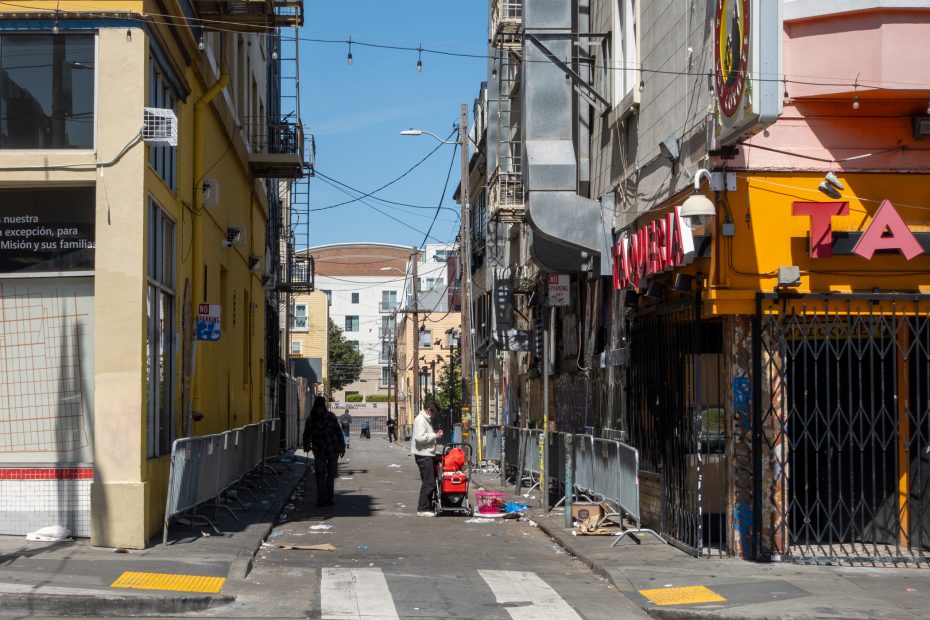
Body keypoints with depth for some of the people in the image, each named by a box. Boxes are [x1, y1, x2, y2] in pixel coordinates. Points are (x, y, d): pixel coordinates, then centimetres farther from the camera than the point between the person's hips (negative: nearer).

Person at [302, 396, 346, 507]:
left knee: (331, 473, 7)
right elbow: (306, 434, 7)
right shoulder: (310, 419, 0)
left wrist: (342, 446, 1)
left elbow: (338, 432, 1)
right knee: (320, 474, -8)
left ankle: (329, 497, 18)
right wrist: (306, 446, -9)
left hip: (333, 450, 0)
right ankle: (321, 499, -7)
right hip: (319, 451, 0)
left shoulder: (331, 416, -4)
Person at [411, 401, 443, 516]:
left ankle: (428, 507, 17)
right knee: (428, 483, -10)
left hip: (428, 455, 11)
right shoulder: (420, 420, -13)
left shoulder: (427, 420, 21)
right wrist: (435, 436, -16)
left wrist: (435, 434, 11)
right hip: (423, 456, -11)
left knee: (431, 482, 12)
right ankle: (422, 509, -6)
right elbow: (420, 438, -24)